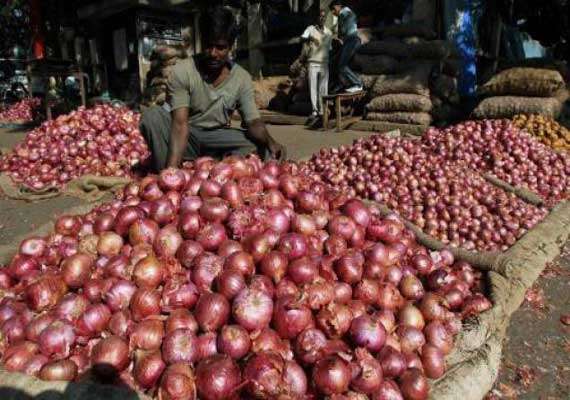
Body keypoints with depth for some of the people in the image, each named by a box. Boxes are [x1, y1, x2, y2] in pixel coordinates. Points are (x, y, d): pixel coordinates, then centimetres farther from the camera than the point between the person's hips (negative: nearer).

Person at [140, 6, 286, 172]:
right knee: (152, 115, -30)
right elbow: (180, 123, -27)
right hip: (185, 137, -2)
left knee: (262, 146, -20)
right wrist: (172, 169, -41)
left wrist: (270, 141, -37)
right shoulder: (181, 71, -18)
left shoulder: (242, 78, -9)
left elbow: (253, 121, -13)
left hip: (216, 138, 2)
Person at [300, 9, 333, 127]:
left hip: (324, 64, 2)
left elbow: (329, 49, 16)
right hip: (312, 63, -2)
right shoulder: (310, 29, 2)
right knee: (313, 88, -6)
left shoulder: (329, 32, 11)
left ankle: (322, 113, 4)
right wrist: (310, 38, -37)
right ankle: (315, 113, -5)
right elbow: (302, 38, -16)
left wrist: (331, 64, 14)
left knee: (323, 89, 1)